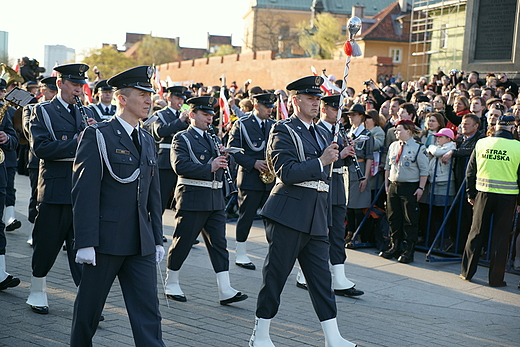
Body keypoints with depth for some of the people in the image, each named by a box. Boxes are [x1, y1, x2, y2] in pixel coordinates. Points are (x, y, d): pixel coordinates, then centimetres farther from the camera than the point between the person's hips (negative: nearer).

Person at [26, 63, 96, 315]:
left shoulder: (86, 113, 16)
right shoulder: (43, 112, 1)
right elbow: (41, 147, -13)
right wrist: (76, 142, -19)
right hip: (55, 188, -3)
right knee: (47, 245, 7)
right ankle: (37, 294, 25)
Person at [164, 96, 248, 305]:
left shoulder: (211, 139, 20)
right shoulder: (182, 139, -3)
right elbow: (180, 166, -18)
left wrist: (222, 157, 1)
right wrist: (210, 167, -22)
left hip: (215, 199, 7)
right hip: (192, 199, -7)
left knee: (219, 243, 2)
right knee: (182, 242, 1)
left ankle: (225, 291, 1)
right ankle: (171, 284, 18)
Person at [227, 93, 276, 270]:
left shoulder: (273, 125, 14)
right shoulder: (241, 125, -2)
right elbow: (233, 150, -8)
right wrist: (254, 163, -17)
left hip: (270, 179, 5)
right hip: (250, 179, -5)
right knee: (246, 216, 0)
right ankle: (241, 255, 10)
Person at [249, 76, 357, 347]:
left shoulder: (318, 134, 20)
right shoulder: (283, 131, -6)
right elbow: (286, 172, -19)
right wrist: (321, 162, -17)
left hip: (316, 220, 7)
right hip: (289, 215, -7)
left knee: (321, 278, 7)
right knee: (275, 276, 1)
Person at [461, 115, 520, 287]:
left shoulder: (481, 143, 1)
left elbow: (470, 171, 5)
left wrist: (471, 194, 14)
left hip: (484, 192, 2)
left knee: (476, 232, 11)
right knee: (500, 236, 5)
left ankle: (467, 272, 17)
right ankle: (496, 278, 9)